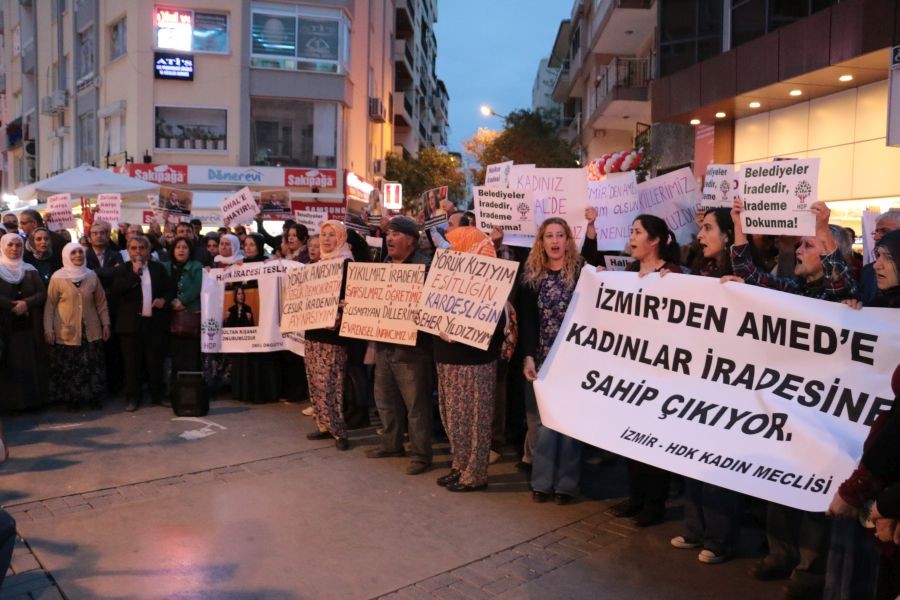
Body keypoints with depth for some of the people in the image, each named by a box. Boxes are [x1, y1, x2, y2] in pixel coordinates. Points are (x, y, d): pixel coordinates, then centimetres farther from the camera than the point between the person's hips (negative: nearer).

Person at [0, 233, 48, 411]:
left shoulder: (30, 270, 11)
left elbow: (42, 294, 1)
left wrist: (26, 303, -16)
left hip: (29, 326, 2)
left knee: (30, 365, 2)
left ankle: (31, 400, 9)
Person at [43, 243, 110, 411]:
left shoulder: (92, 276, 4)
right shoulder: (57, 278, -4)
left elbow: (101, 302, 9)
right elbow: (50, 305, -2)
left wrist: (106, 323, 6)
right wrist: (48, 329, -6)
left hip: (90, 331, 2)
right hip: (66, 332, -2)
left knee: (92, 365, 4)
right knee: (69, 367, 3)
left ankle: (93, 396, 16)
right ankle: (72, 399, 15)